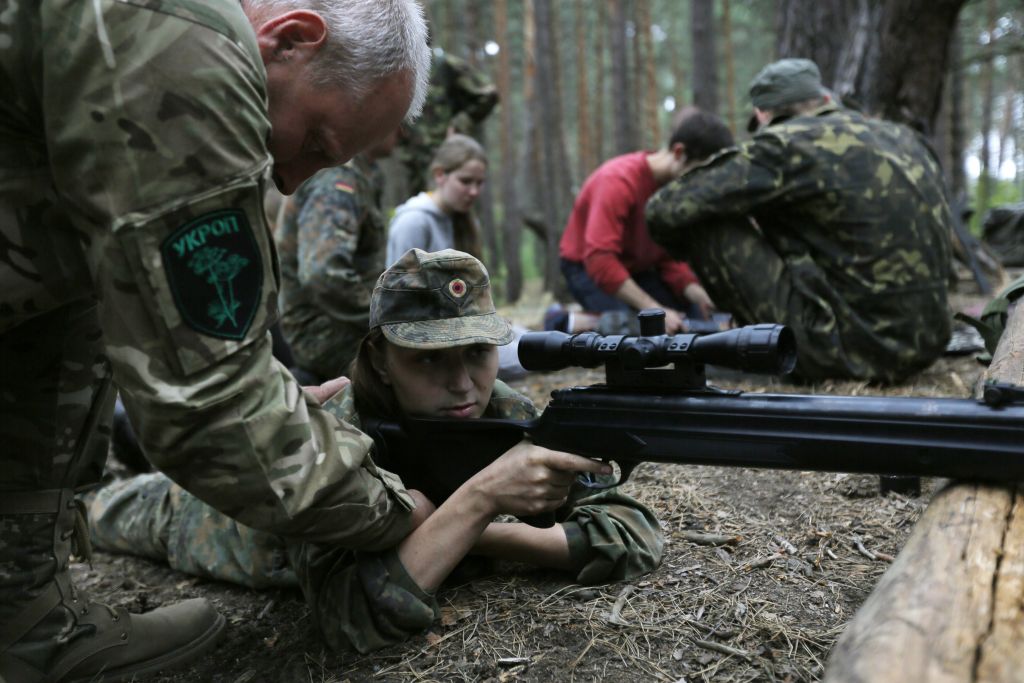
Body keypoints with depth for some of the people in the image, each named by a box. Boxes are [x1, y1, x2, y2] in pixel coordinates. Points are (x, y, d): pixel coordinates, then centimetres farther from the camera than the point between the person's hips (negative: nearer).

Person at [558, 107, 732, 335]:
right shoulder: (618, 181, -28)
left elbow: (671, 258, -4)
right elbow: (600, 260, -37)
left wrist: (699, 295, -24)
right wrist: (655, 309, -39)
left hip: (638, 268, 7)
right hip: (587, 268, -7)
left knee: (698, 317, -7)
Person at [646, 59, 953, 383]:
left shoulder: (784, 145, -9)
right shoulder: (900, 135, 12)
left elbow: (664, 210, -9)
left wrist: (697, 248, 14)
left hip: (850, 347, -8)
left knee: (704, 221, -3)